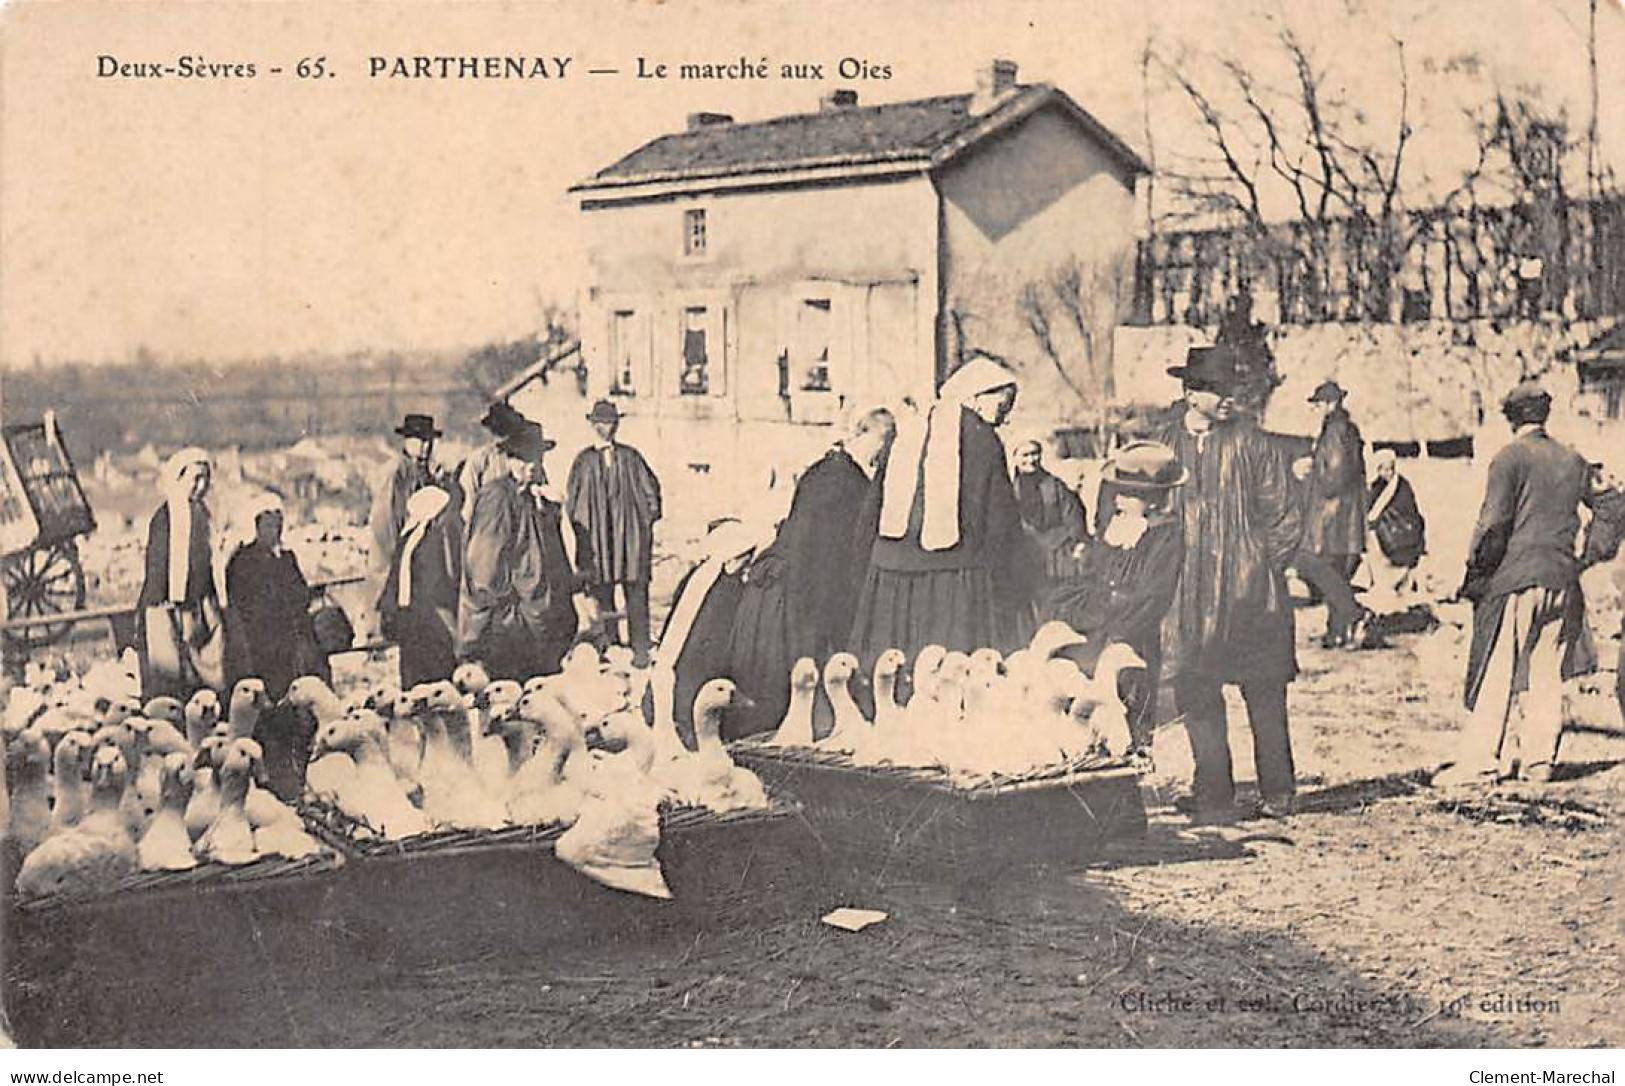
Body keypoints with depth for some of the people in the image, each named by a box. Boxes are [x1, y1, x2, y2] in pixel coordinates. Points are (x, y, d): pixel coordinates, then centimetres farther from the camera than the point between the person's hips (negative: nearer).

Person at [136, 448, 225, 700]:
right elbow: (173, 566, -17)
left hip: (200, 605, 7)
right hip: (170, 611, -7)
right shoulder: (168, 516, -11)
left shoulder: (198, 512, 10)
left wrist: (213, 608, 17)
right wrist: (183, 613, -21)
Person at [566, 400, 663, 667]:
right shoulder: (583, 460, 7)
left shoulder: (630, 457, 7)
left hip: (631, 534, 0)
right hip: (597, 539, 0)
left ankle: (640, 652, 0)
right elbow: (571, 500, 9)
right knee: (601, 597, 1)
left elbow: (651, 489, 11)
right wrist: (581, 531, 2)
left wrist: (648, 521, 4)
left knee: (636, 596, -3)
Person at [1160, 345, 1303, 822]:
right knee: (1195, 690, 0)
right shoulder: (1167, 444, 6)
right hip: (1190, 594, 2)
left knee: (1264, 690, 4)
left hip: (1249, 588, -2)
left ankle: (1277, 790, 16)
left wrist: (1264, 566, 2)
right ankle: (1213, 793, 9)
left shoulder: (1249, 441, 0)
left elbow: (1282, 514, 5)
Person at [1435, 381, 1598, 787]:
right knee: (1548, 673, 10)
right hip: (1562, 578, 5)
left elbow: (1493, 522, -12)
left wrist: (1474, 571, -5)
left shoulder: (1510, 458, -7)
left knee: (1497, 674, -2)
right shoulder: (1573, 460, 10)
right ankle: (1540, 758, 12)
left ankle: (1481, 760, -1)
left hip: (1515, 575, -5)